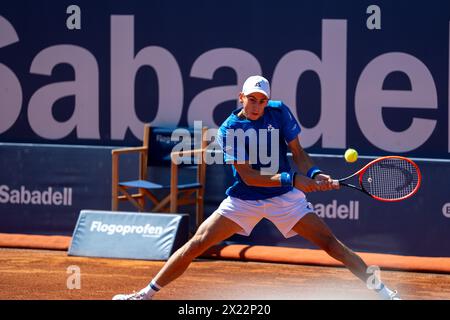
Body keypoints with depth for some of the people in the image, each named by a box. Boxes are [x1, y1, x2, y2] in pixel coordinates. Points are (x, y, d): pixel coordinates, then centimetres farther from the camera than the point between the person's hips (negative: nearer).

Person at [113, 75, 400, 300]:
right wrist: (292, 179, -27)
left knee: (330, 243, -9)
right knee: (196, 245, -7)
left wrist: (315, 175, -18)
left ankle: (382, 290, -4)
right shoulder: (229, 130, -12)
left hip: (285, 198, 1)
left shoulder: (279, 112, -5)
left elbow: (298, 152, 3)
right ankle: (147, 293, 3)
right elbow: (248, 176, -18)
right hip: (244, 199, -1)